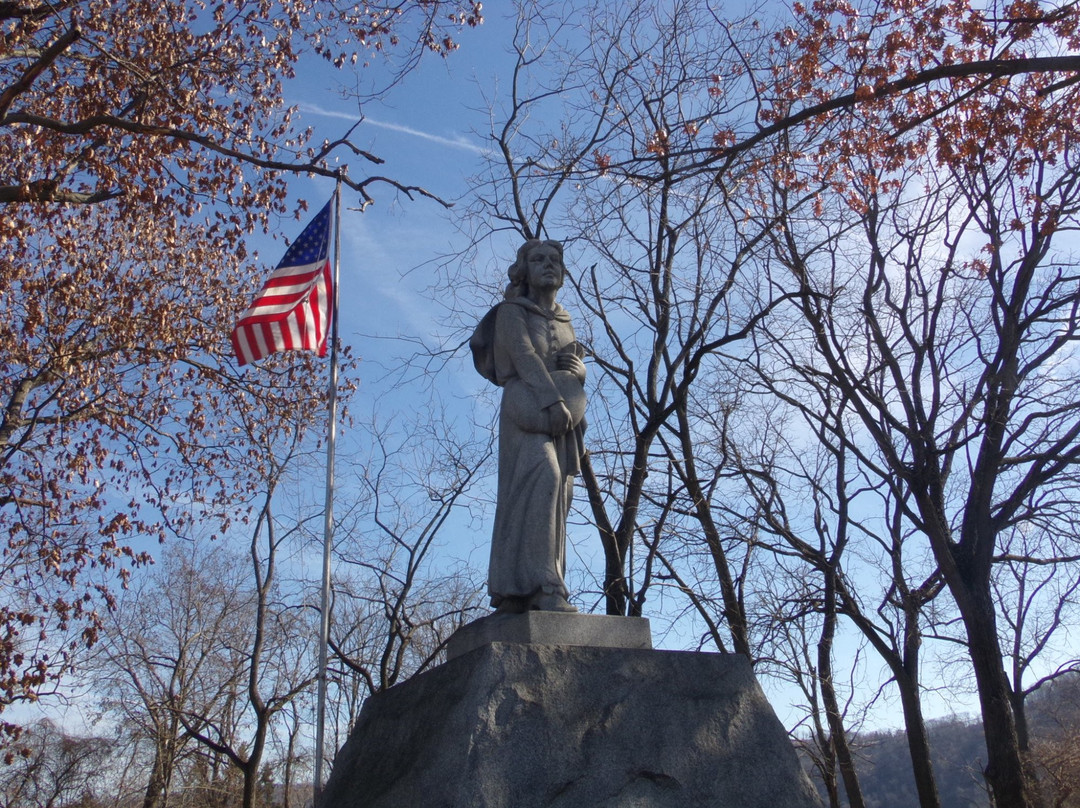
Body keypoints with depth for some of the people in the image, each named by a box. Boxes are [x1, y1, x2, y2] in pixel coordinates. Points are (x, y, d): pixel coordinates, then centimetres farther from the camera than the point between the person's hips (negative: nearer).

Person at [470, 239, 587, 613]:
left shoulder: (563, 320, 28)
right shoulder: (511, 311, 10)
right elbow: (523, 355, -7)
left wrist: (578, 368, -1)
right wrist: (552, 399, -21)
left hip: (564, 414, 6)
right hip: (527, 408, -6)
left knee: (556, 497, -4)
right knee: (540, 478, -27)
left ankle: (516, 592, -5)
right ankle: (542, 587, -34)